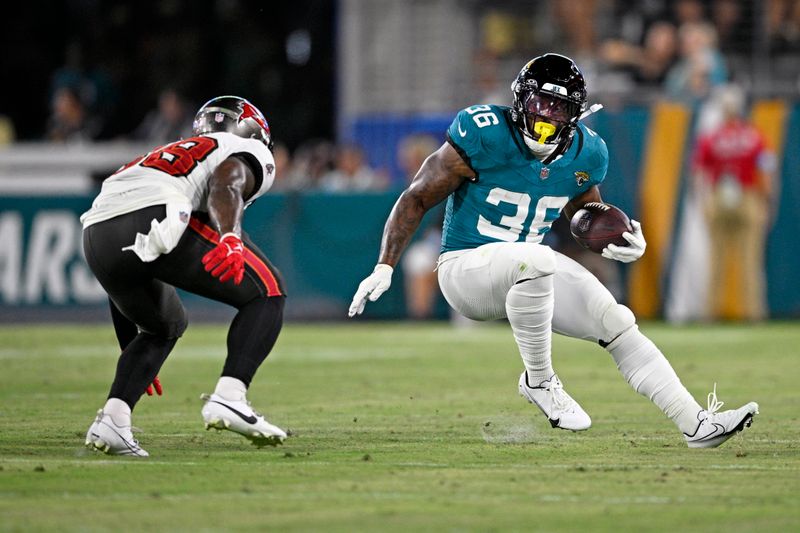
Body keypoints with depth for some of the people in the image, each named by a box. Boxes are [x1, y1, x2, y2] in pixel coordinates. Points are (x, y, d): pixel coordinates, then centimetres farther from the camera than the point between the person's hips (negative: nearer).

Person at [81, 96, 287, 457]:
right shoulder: (247, 154, 23)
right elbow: (225, 190, -5)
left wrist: (133, 354, 50)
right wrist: (231, 239, -24)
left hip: (96, 237, 7)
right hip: (152, 218, -7)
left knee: (164, 326, 31)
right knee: (266, 293, 8)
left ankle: (112, 419, 11)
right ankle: (228, 398, -9)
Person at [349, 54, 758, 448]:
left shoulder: (584, 155, -1)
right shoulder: (485, 135, -18)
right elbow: (417, 198, -10)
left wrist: (623, 244, -4)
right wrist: (384, 267, -17)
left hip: (529, 274, 6)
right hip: (465, 266, -6)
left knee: (618, 323, -6)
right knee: (537, 261, -37)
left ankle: (696, 423, 0)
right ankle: (538, 380, -19)